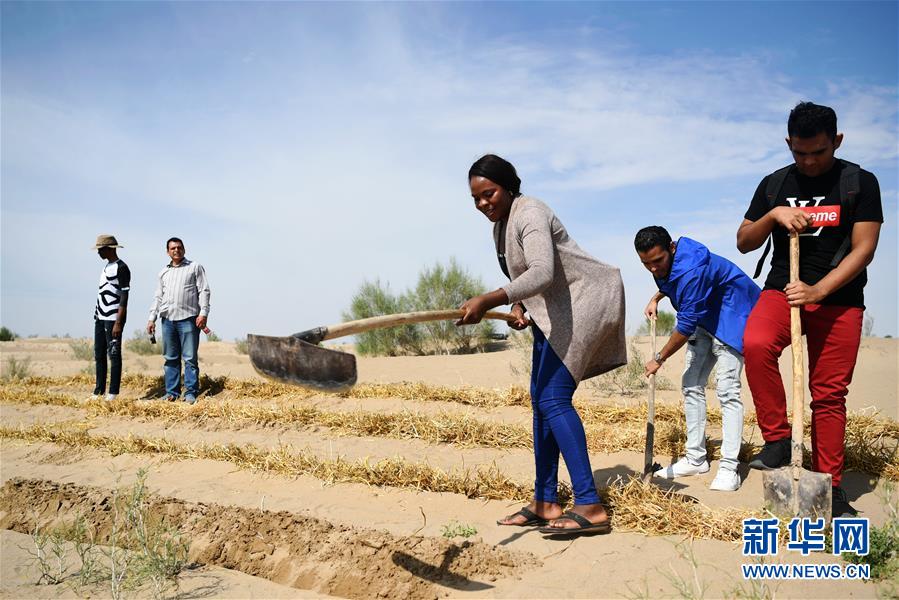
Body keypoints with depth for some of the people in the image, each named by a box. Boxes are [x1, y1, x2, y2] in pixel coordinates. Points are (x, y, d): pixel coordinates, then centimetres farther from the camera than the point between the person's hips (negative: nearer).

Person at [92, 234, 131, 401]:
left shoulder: (121, 268, -10)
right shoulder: (106, 267, 18)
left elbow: (124, 297, -15)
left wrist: (118, 323, -21)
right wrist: (97, 314, 18)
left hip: (113, 318, -9)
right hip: (100, 318, 9)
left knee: (114, 355, -6)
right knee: (98, 354, 10)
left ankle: (113, 393, -3)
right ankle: (99, 391, 15)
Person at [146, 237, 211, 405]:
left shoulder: (195, 267, 7)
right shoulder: (163, 272, 20)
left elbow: (204, 291, 0)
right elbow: (158, 297, 21)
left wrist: (203, 313, -11)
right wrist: (152, 318, 11)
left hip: (188, 319, -4)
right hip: (168, 320, 4)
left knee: (190, 358, -4)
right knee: (171, 358, 7)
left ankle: (191, 393, 0)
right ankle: (172, 392, 12)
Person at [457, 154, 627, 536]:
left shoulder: (529, 214, -19)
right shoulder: (500, 224, 11)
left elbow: (542, 273, -36)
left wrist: (489, 301, -47)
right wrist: (518, 307, 0)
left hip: (583, 300, -10)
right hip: (552, 309, 10)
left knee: (554, 400, -19)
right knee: (540, 400, 7)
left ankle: (591, 508, -18)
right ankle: (544, 503, 14)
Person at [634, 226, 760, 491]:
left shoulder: (691, 270, -35)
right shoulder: (665, 264, -7)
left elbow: (686, 326, -29)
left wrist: (659, 359, -17)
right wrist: (655, 298, 5)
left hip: (731, 316, -9)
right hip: (705, 317, 9)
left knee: (727, 388, -17)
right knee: (691, 385, 6)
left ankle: (729, 468, -17)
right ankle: (696, 459, 14)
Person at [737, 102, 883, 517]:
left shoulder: (859, 183, 0)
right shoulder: (774, 184, 7)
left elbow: (863, 249, -6)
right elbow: (744, 243, 7)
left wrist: (818, 290, -19)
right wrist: (772, 215, -12)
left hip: (839, 299, -1)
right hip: (783, 290, 1)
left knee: (829, 393, 1)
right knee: (756, 344, -30)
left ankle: (829, 486, 13)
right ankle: (778, 439, -16)